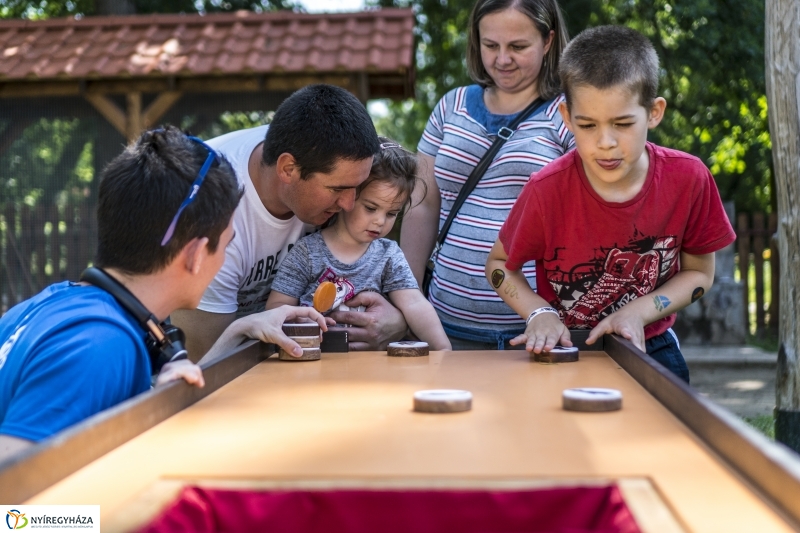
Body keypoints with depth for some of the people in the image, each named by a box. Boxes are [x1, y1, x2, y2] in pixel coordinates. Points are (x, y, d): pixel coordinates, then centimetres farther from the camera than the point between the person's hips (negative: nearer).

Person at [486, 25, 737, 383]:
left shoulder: (688, 179, -14)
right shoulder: (548, 190, -19)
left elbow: (699, 272, 1)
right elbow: (499, 264, -2)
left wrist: (637, 312, -15)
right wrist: (540, 313, -19)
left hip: (649, 350, 1)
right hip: (563, 353, -1)